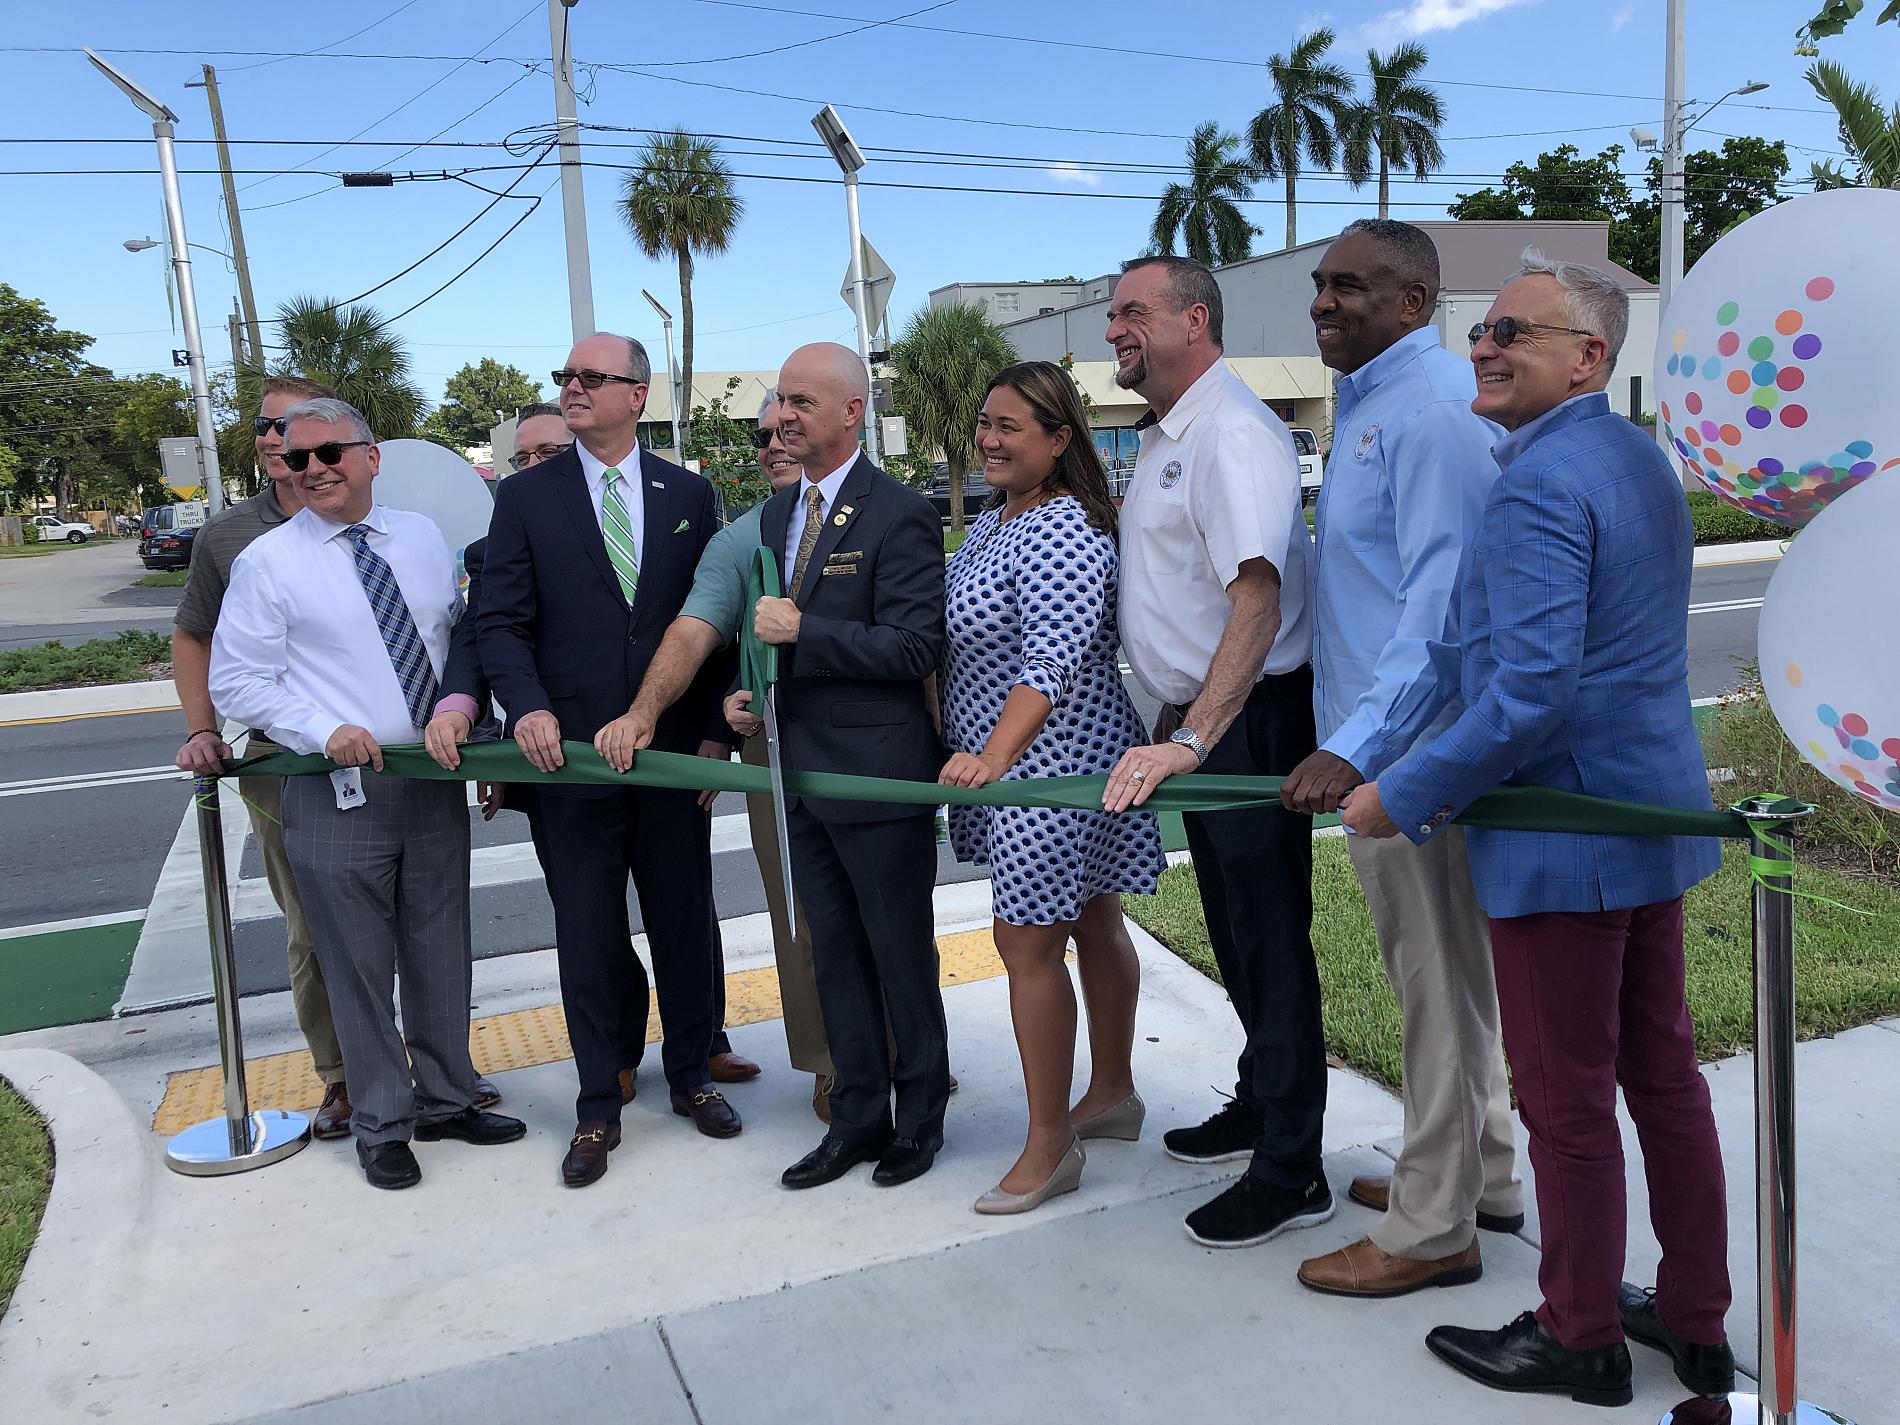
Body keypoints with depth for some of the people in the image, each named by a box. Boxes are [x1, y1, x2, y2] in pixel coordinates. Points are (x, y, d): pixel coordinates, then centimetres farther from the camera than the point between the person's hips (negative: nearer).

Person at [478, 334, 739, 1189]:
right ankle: (597, 1110, 23)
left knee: (685, 923, 12)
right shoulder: (526, 497, 2)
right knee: (588, 940, 8)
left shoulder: (688, 495, 6)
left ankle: (691, 1077, 32)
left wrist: (714, 729, 0)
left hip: (674, 753, 1)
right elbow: (500, 622, -2)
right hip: (571, 753, -1)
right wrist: (528, 707, -19)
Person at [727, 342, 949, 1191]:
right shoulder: (776, 514, 12)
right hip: (800, 767, 8)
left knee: (900, 951, 8)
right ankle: (859, 1115, 29)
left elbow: (916, 647, -18)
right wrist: (746, 693, 4)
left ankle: (920, 1115, 26)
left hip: (877, 770, -7)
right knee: (834, 953, 15)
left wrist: (802, 631, -22)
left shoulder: (898, 516, -12)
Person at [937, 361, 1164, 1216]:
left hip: (1052, 762, -10)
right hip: (1003, 759, 10)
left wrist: (993, 756, -39)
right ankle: (1112, 1094, 34)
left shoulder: (1066, 532, -19)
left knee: (1027, 943, -4)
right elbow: (965, 642, 20)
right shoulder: (993, 520, 12)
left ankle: (1050, 1145, 9)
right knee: (1091, 923, 18)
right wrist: (980, 755, 20)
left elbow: (1052, 660, -29)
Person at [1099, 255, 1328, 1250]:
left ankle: (1290, 1170, 13)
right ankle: (1260, 1104, 39)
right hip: (1193, 724, 10)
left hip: (1248, 722, -10)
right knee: (1234, 933, 21)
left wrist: (1193, 739, -36)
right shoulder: (1165, 438, 14)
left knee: (1270, 941, 0)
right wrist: (1177, 730, 15)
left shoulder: (1232, 433, -18)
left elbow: (1258, 596, -29)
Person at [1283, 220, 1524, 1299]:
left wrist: (1356, 744, -30)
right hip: (1385, 738, 10)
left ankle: (1434, 1231, 16)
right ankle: (1482, 1175, 36)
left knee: (1438, 978, 1)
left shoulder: (1430, 406, -17)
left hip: (1408, 747, -10)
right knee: (1452, 969, 19)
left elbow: (1441, 597, -25)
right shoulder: (1371, 403, 15)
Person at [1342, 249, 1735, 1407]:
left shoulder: (1538, 486, -20)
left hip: (1562, 843, -10)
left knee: (1569, 1106, 6)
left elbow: (1531, 691, -28)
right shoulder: (1644, 460, 11)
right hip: (1656, 819, 10)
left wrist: (1404, 796, -17)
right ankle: (1696, 1323, 33)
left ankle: (1580, 1340, 23)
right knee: (1666, 1076, 19)